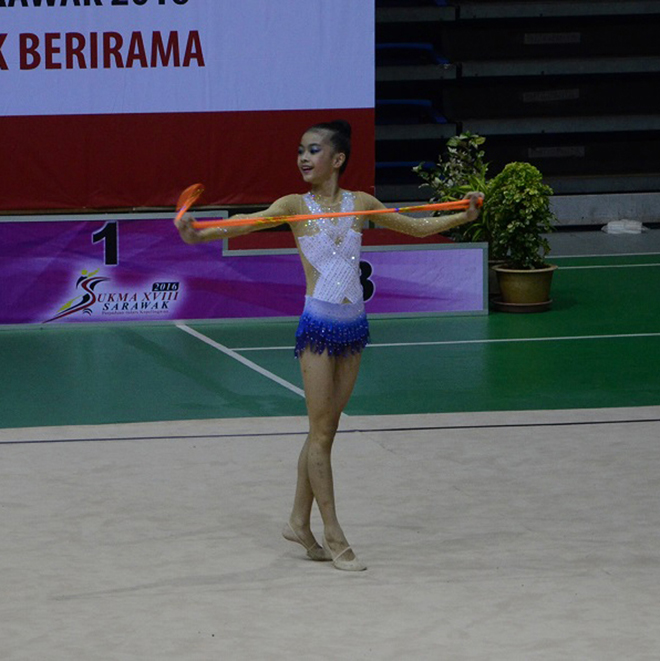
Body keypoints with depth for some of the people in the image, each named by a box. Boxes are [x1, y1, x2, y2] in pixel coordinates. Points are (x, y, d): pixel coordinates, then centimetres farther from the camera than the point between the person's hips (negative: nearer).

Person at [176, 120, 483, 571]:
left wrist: (463, 216, 3)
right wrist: (199, 234, -37)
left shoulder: (360, 203, 7)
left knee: (325, 429, 11)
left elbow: (417, 227, 16)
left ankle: (300, 522, 23)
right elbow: (247, 224, -19)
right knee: (321, 432, -2)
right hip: (318, 326, -4)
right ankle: (333, 536, 1)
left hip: (353, 325, 4)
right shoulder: (295, 206, -4)